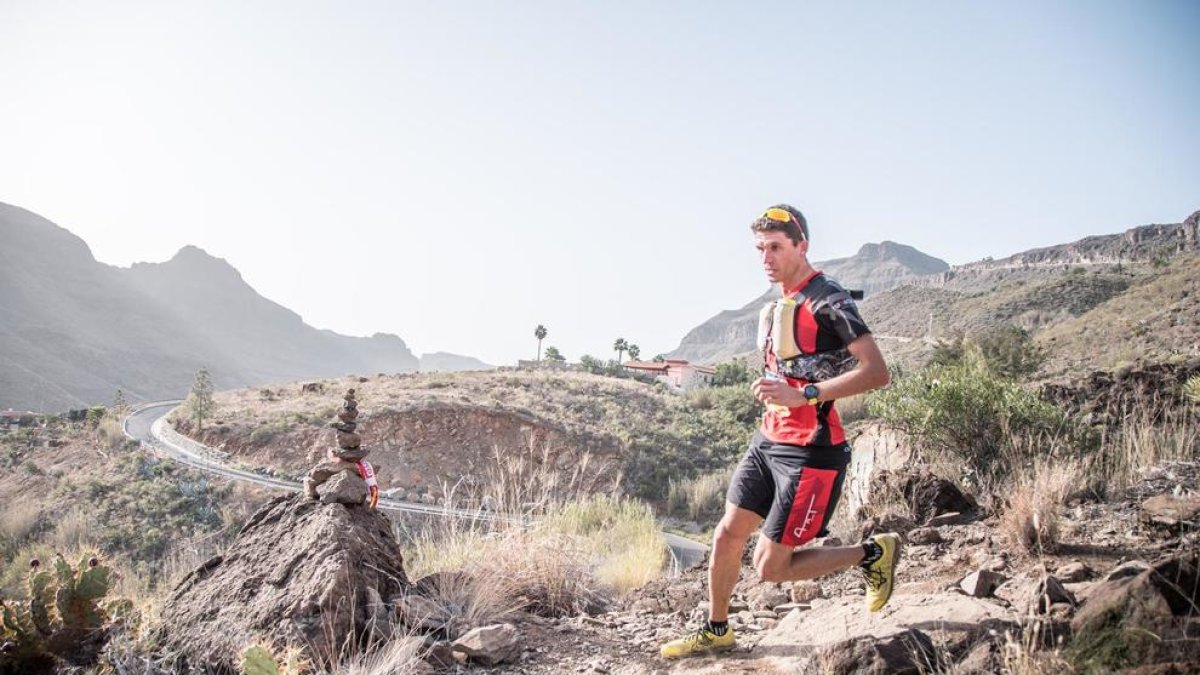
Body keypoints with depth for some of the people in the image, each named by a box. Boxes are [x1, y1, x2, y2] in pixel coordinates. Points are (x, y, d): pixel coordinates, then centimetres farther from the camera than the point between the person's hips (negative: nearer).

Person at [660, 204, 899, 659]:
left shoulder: (827, 300, -15)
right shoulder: (778, 304, 14)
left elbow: (877, 372, -23)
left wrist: (803, 395, -28)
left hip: (810, 452, -8)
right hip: (768, 442, 8)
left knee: (771, 567, -4)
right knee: (726, 537, 11)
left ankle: (871, 554, 14)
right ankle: (715, 631, 30)